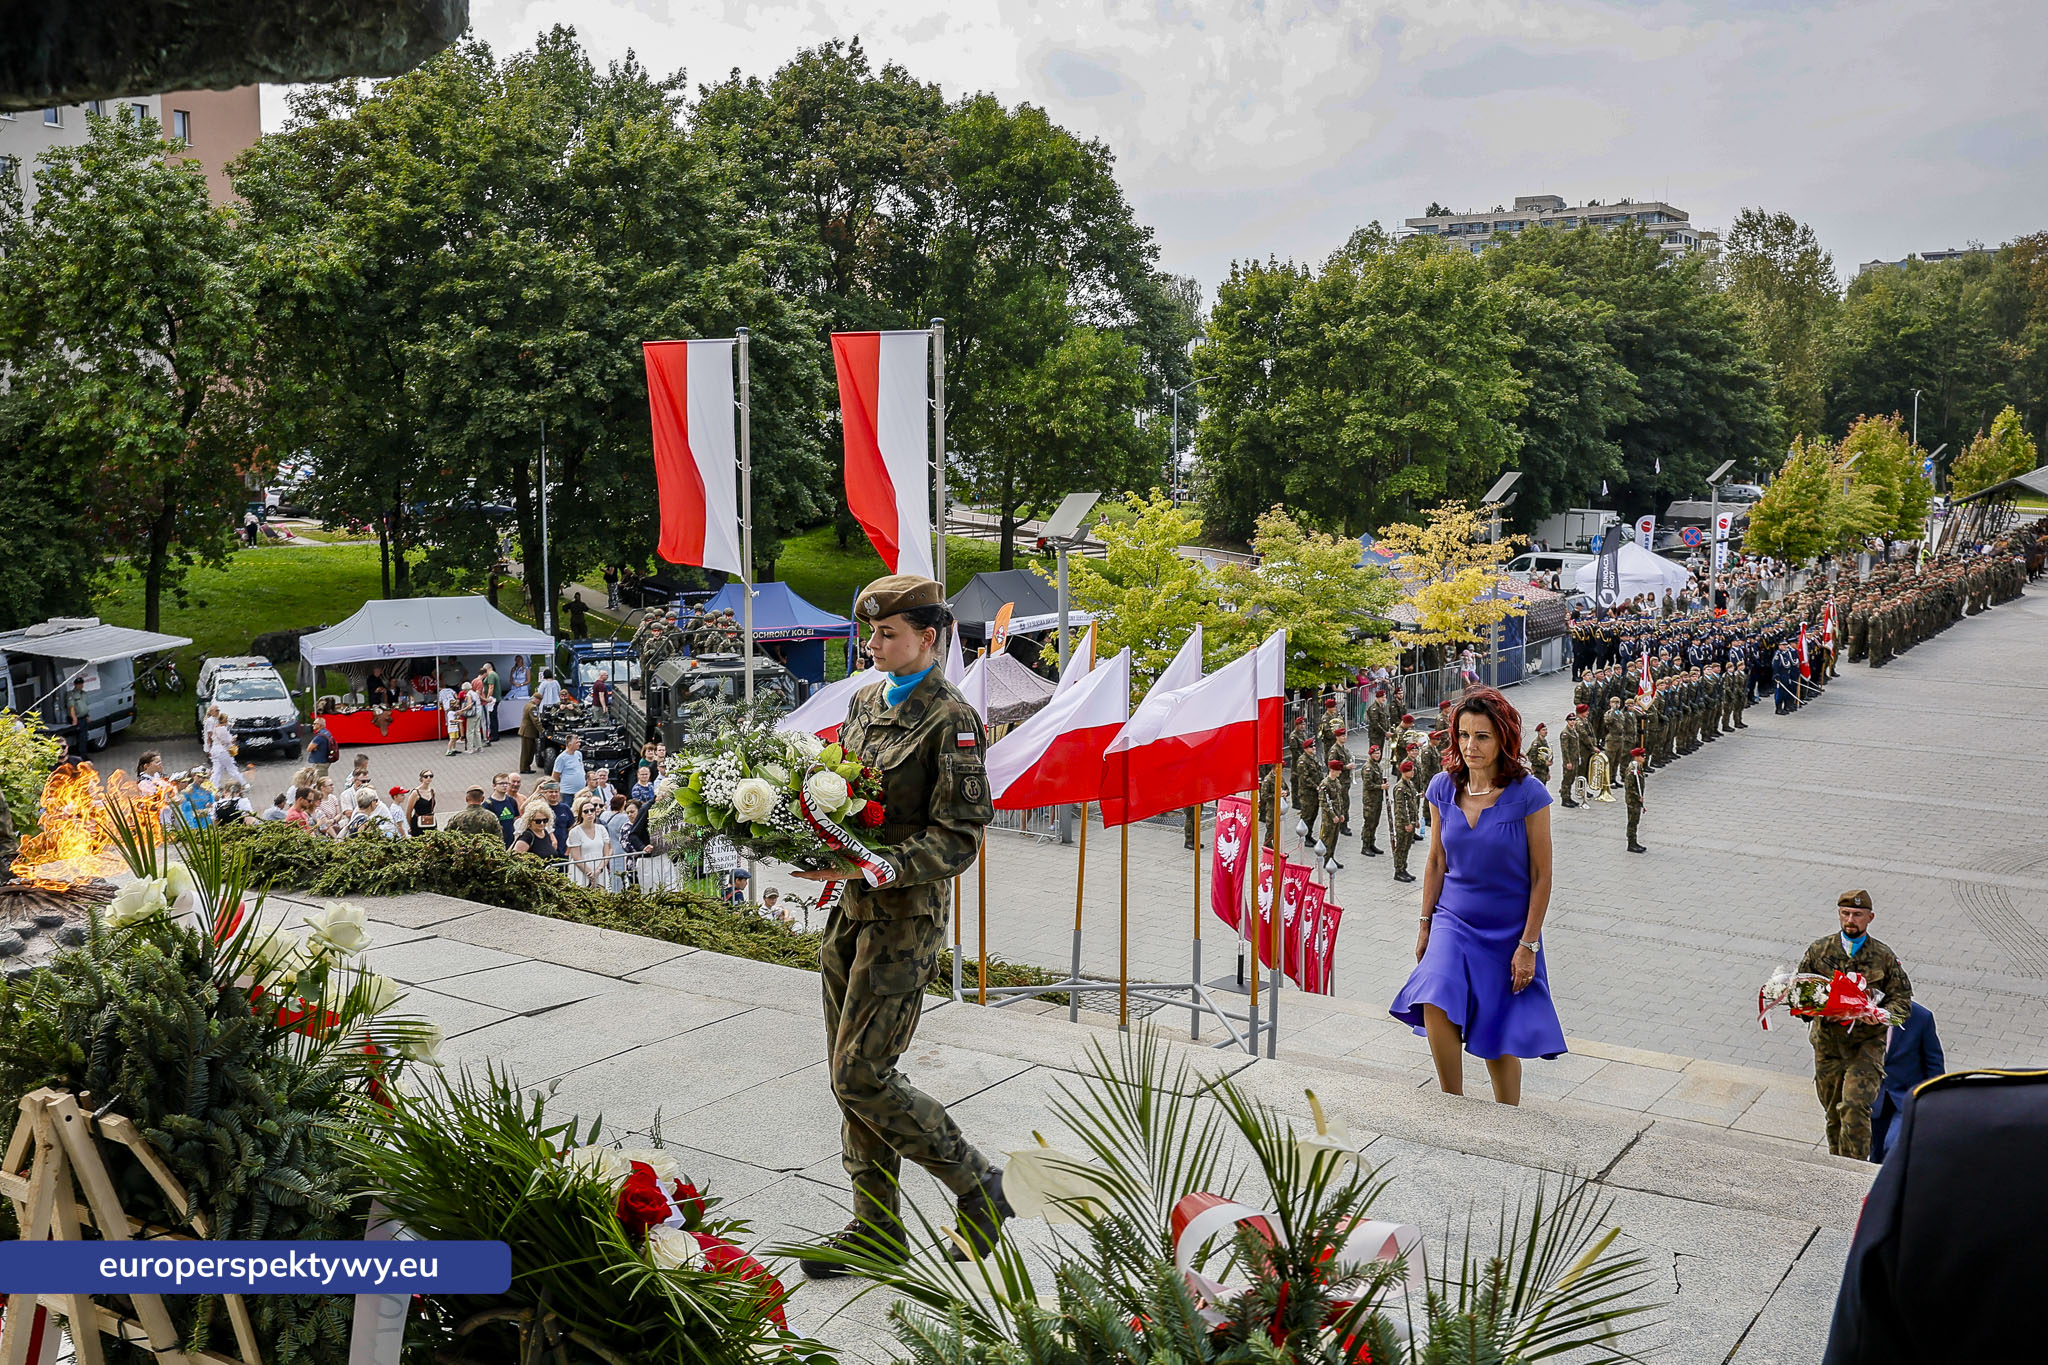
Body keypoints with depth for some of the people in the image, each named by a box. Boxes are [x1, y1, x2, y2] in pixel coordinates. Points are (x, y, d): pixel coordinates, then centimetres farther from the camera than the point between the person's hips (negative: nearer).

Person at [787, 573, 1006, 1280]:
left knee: (861, 1075, -6)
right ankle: (876, 1228, 24)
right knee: (853, 1074, 12)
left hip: (906, 917, -8)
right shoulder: (865, 701, 11)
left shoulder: (951, 720, -13)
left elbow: (959, 837, -16)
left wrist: (877, 868, -26)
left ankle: (977, 1184, 12)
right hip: (851, 909, 8)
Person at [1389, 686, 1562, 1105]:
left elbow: (1541, 875, -9)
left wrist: (1528, 945, -10)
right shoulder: (1443, 787, -3)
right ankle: (1454, 1105, -1)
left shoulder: (1528, 794, -14)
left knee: (1499, 1040, 5)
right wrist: (1426, 923, 11)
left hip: (1508, 930, -2)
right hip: (1454, 921, 2)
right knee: (1437, 1007, -22)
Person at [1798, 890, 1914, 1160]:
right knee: (1833, 1113, 11)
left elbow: (1902, 1000, 3)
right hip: (1827, 1040, 3)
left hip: (1866, 1043, -3)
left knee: (1855, 1106, -18)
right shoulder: (1819, 950, 5)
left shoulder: (1884, 957, 1)